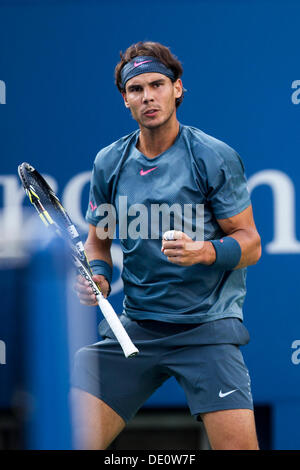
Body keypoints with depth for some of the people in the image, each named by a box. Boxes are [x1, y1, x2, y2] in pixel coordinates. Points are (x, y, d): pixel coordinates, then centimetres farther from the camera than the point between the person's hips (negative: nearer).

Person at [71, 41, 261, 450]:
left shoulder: (215, 157, -5)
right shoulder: (108, 163, 7)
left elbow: (250, 243, -3)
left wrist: (205, 251, -23)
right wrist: (98, 276, -1)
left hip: (207, 327, -3)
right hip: (134, 328, 4)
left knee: (238, 444, -18)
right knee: (73, 435, -8)